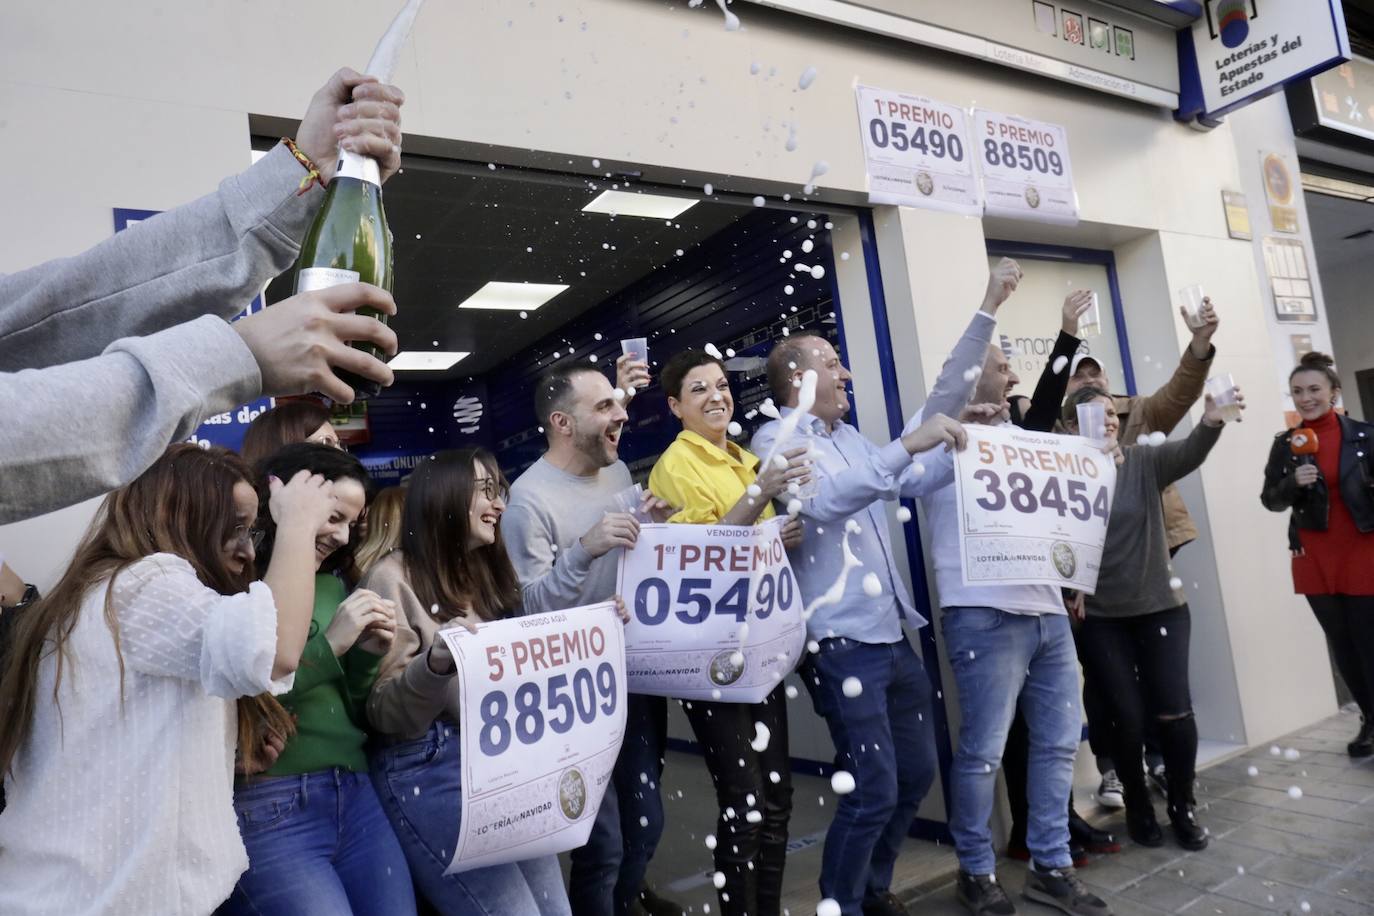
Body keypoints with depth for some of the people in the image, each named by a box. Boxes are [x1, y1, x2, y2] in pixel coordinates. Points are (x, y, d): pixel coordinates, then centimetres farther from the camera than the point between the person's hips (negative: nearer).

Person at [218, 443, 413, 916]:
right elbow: (232, 712, -16)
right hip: (264, 807, -6)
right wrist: (328, 645, -14)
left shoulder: (332, 585, 12)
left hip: (356, 795, 6)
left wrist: (366, 656, -1)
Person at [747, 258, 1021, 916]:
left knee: (916, 773, 17)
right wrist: (906, 447, -30)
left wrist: (987, 312, 17)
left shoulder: (850, 438, 16)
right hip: (842, 644, -8)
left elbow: (939, 404, 18)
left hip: (892, 636, 9)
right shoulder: (776, 441, -6)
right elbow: (825, 500, -26)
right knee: (873, 791, -5)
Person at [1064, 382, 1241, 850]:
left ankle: (1183, 805, 25)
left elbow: (1188, 453, -21)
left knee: (1173, 710, 2)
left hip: (1161, 605, 2)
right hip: (1100, 617, -2)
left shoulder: (1144, 461, -1)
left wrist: (1211, 422, -41)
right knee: (1127, 715, 3)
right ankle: (1138, 806, 26)